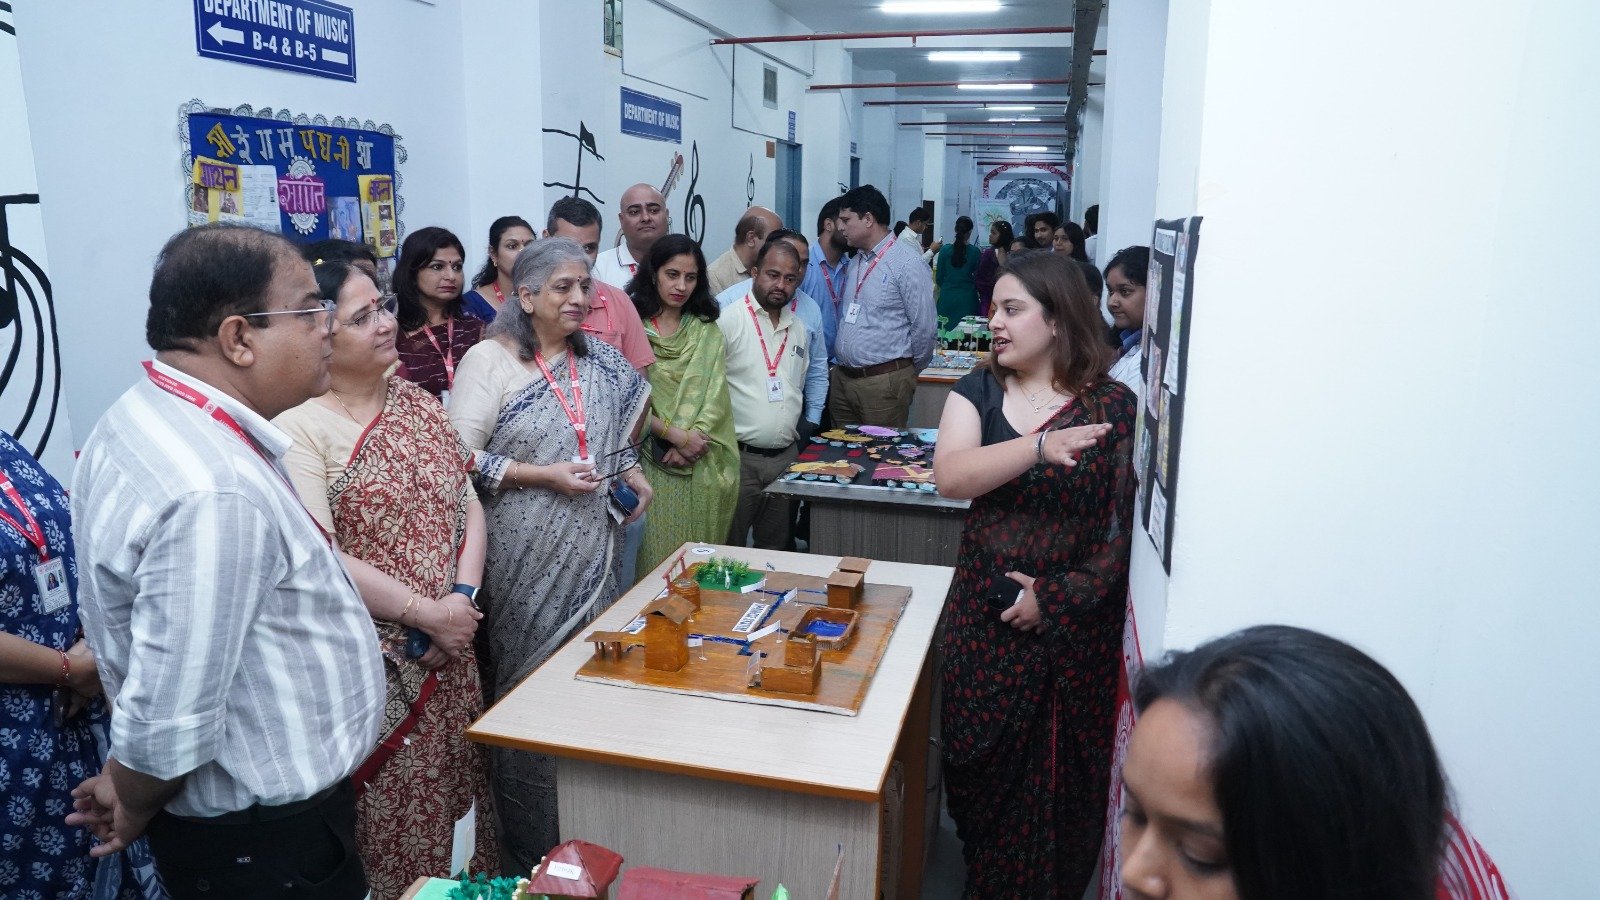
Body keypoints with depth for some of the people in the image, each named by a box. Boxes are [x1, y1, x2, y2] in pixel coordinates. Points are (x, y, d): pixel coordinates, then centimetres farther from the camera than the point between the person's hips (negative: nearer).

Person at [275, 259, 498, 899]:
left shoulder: (417, 402, 8)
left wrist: (462, 597, -8)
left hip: (451, 644, 6)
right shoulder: (298, 428, -13)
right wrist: (427, 614, -14)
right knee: (395, 803, 6)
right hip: (371, 658, -6)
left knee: (459, 780, 16)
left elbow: (468, 504, 7)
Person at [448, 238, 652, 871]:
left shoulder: (600, 360, 10)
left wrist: (632, 473, 5)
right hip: (528, 559, -5)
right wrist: (544, 476, -18)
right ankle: (531, 850, 20)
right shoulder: (490, 360, -8)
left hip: (594, 551, 6)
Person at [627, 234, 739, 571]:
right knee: (655, 556, -1)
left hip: (702, 465, 3)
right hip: (651, 461, -3)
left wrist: (690, 443, -11)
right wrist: (675, 435, -13)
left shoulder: (707, 330, 10)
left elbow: (715, 394, 2)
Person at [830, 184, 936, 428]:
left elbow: (923, 327, -10)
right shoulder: (854, 263, 14)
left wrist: (908, 373, 1)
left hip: (883, 381, -7)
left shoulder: (907, 264, -10)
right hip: (841, 378, 7)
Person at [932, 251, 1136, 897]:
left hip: (1075, 622, -3)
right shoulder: (979, 391, 1)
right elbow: (950, 476, -17)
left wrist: (1055, 596, -15)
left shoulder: (1114, 408, -7)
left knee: (1057, 775, 7)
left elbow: (1124, 527, -8)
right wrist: (1040, 446, -30)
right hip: (984, 616, 3)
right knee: (980, 763, 13)